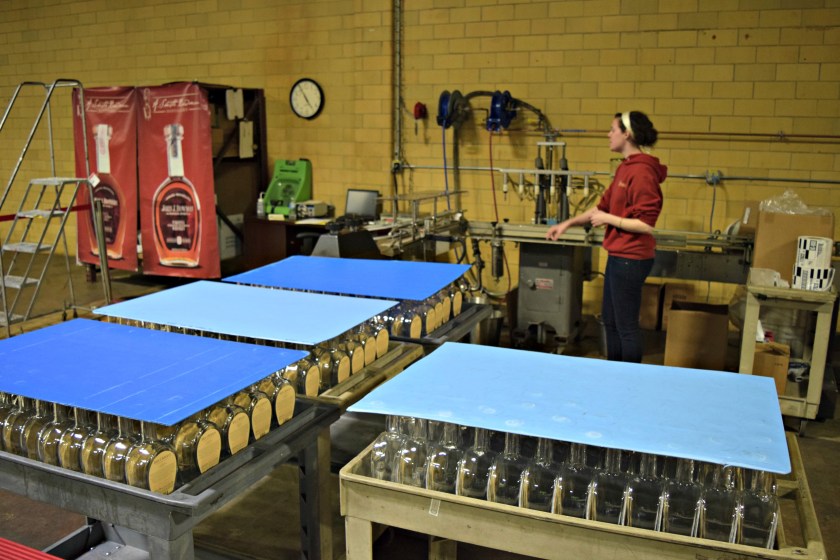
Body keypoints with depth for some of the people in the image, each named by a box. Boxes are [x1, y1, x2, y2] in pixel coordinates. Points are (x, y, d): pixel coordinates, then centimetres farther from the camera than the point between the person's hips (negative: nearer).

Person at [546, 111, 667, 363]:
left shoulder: (642, 172, -19)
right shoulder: (625, 168, 10)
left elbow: (646, 225, -23)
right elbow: (603, 206, 18)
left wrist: (608, 219, -14)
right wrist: (568, 223, 14)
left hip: (630, 259, -10)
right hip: (618, 255, 10)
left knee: (626, 325, 2)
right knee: (610, 320, 19)